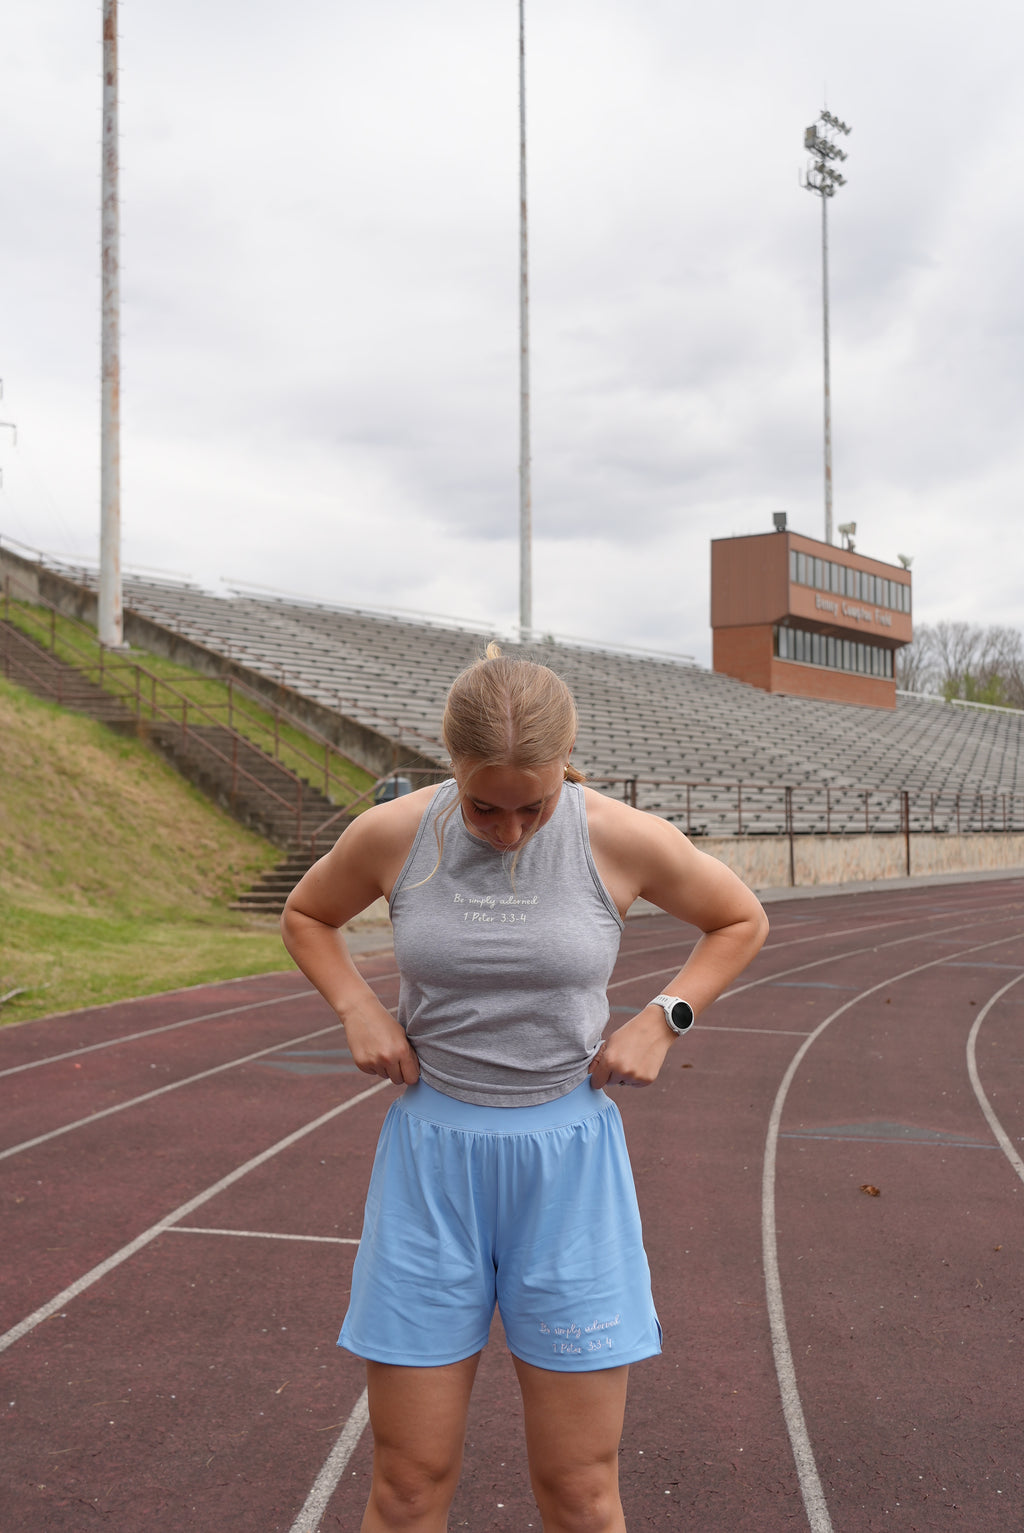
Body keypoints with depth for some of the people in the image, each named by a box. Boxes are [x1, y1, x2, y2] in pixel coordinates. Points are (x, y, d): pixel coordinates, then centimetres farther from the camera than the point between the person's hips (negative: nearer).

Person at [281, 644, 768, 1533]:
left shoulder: (622, 840, -10)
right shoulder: (393, 835, -7)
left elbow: (741, 923, 9)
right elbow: (307, 916, 14)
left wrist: (663, 1020, -5)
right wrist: (358, 1011, -2)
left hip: (567, 1165, 0)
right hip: (431, 1161, 1)